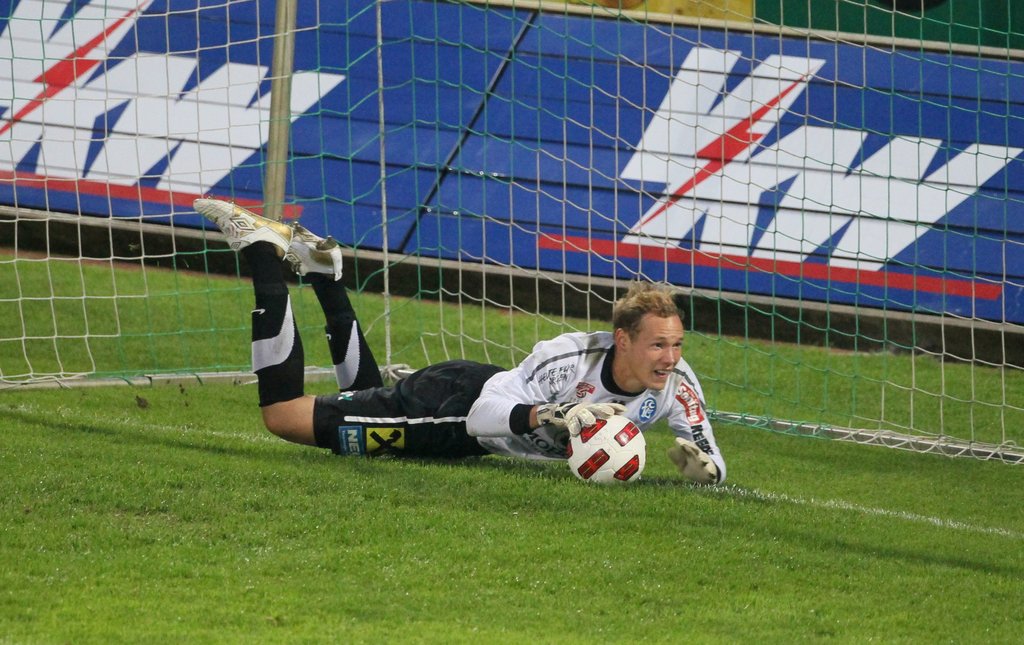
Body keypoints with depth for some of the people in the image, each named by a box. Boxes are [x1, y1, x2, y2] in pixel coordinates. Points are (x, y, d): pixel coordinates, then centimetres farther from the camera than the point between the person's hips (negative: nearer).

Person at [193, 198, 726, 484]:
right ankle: (264, 250, 12)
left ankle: (321, 269, 44)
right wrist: (548, 417, -56)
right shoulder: (570, 357, -38)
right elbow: (483, 414, -38)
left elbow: (713, 464, -16)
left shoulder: (676, 384, -21)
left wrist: (702, 465, -41)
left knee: (368, 398, 34)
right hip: (452, 403, -6)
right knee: (283, 414, 0)